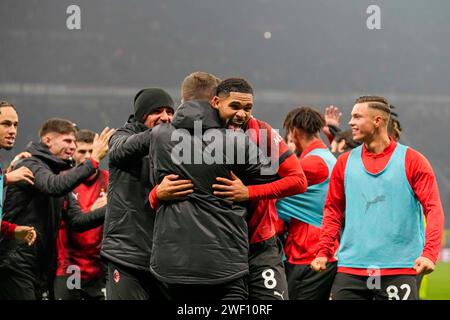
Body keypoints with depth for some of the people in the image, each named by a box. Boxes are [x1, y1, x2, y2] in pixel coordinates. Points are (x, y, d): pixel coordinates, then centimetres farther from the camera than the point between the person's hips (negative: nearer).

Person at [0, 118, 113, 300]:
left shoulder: (60, 174, 19)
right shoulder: (30, 165, -7)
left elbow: (76, 221, 12)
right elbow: (53, 186, -29)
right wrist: (93, 160, -30)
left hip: (42, 269, 9)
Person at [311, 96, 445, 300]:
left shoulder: (412, 161, 0)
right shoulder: (345, 162, 11)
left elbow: (433, 210, -5)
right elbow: (333, 210, 16)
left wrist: (429, 253, -18)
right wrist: (323, 252, 4)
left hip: (399, 269, -3)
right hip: (350, 268, 3)